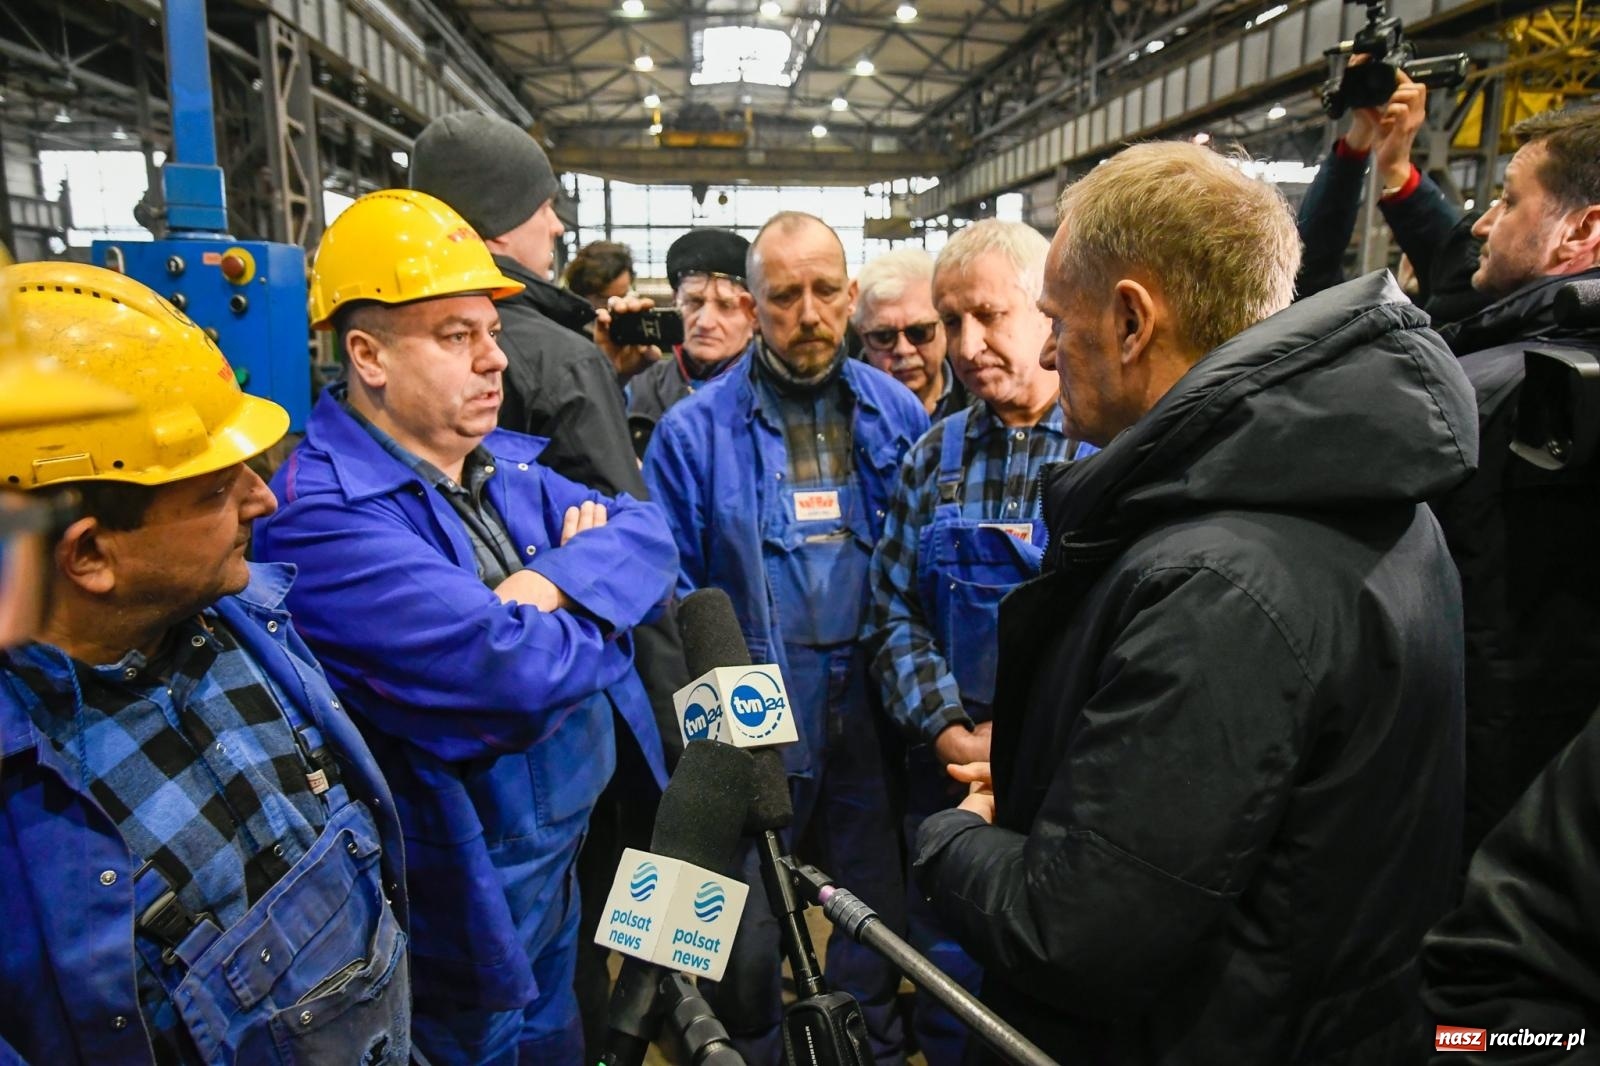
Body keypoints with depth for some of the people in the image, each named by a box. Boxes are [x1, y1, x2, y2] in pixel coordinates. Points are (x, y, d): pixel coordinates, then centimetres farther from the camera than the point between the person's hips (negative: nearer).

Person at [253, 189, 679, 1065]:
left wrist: (556, 581, -24)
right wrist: (600, 607, -15)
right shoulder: (323, 516, -26)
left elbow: (649, 531, -4)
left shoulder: (504, 466, 2)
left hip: (568, 859, 7)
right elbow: (511, 665, -35)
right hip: (467, 902, -7)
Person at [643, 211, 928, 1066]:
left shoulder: (897, 414, 2)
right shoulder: (694, 431, -6)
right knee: (743, 934, 11)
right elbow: (668, 587, -3)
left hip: (872, 707, 3)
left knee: (879, 916, 19)